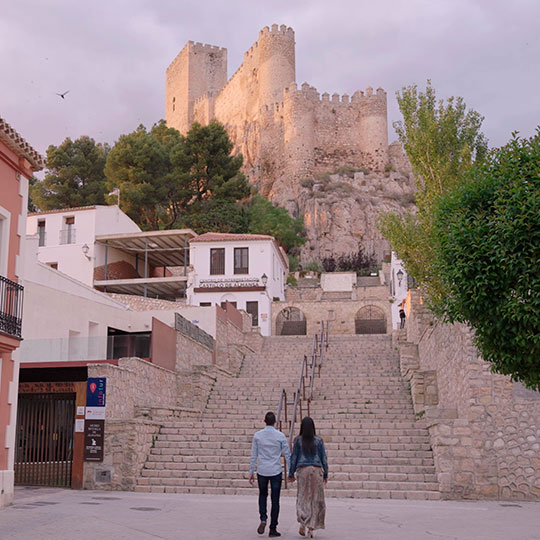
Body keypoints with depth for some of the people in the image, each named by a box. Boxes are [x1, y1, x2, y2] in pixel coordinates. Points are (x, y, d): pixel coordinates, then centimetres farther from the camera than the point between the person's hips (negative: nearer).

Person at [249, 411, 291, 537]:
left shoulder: (257, 435, -1)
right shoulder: (280, 436, -4)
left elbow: (253, 455, 2)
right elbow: (287, 454, 0)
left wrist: (251, 472, 8)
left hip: (262, 471, 1)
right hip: (276, 472, -1)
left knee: (263, 495, 21)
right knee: (275, 500, 6)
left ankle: (263, 519, 0)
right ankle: (273, 529, 8)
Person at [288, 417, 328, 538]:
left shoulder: (298, 440, 0)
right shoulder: (319, 440, 2)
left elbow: (294, 457, 0)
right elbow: (324, 458, 3)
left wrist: (291, 473, 8)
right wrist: (326, 474, 9)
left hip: (302, 470, 0)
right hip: (316, 470, 0)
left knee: (303, 497, 9)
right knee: (316, 499, 8)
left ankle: (302, 523, -13)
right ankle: (311, 528, 5)